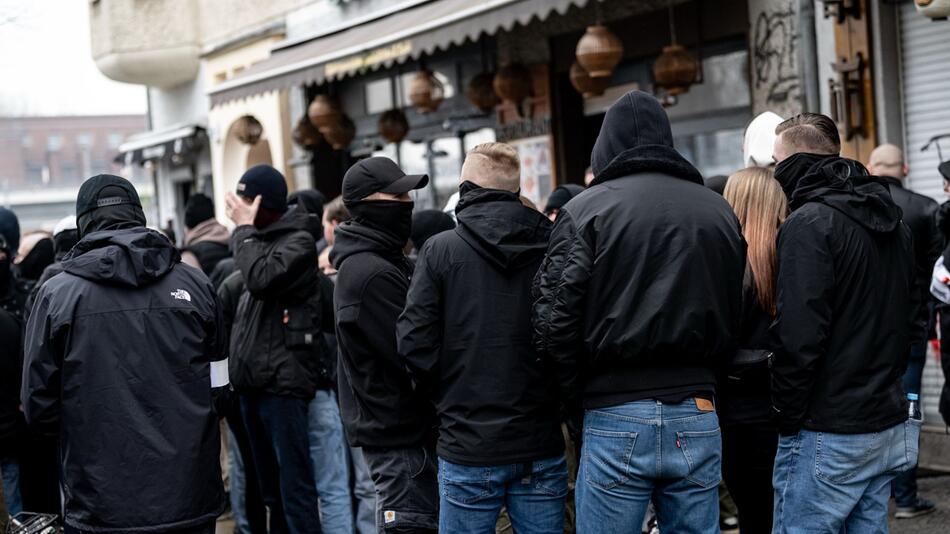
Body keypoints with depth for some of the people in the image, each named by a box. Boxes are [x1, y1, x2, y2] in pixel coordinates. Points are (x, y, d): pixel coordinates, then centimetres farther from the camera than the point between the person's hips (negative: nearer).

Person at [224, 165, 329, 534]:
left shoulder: (298, 241, -7)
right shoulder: (261, 240, 17)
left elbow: (261, 278, -22)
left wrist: (244, 228, -11)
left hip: (282, 381, -9)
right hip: (253, 381, 9)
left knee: (294, 484, -8)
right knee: (271, 488, 16)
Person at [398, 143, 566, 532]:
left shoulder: (441, 250, -6)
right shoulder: (551, 248, -1)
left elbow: (415, 343, -8)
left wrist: (446, 398, 9)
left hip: (468, 446, -2)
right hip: (541, 447, 2)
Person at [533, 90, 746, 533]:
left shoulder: (585, 210, -4)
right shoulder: (718, 210, 9)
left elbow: (555, 322, -9)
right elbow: (734, 317, 13)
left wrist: (578, 401, 3)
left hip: (617, 420, -4)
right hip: (697, 417, 4)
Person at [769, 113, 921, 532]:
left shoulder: (809, 223, -14)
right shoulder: (891, 219, 14)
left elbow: (799, 336, -21)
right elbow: (911, 319, 20)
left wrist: (787, 416, -12)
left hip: (828, 435, -9)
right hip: (889, 426, 9)